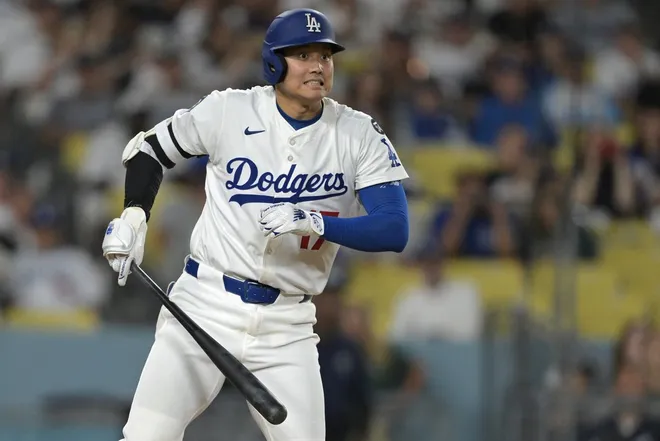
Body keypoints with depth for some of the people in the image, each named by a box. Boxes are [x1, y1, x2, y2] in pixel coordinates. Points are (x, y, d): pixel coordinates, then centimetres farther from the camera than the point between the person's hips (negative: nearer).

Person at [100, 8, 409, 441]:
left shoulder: (360, 134, -3)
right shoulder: (229, 111, -4)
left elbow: (395, 230, -13)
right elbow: (148, 148, 12)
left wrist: (313, 223, -26)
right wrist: (134, 217, -3)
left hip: (287, 324, 1)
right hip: (206, 305, -1)